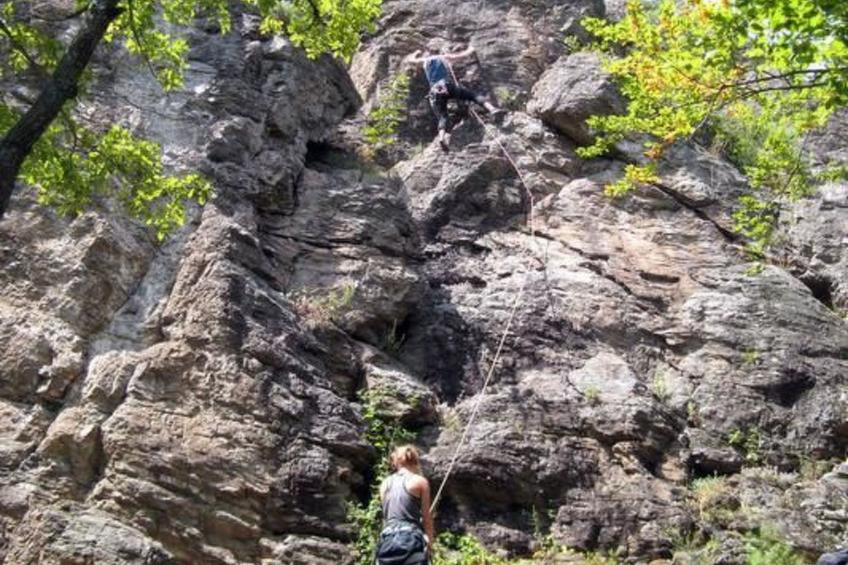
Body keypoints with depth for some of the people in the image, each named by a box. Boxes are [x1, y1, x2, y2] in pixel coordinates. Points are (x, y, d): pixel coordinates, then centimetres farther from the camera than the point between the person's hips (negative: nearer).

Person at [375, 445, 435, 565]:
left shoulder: (385, 484, 16)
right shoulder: (420, 481, 3)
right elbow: (426, 518, 5)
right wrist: (429, 542, 14)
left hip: (387, 540, 5)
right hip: (410, 539, -4)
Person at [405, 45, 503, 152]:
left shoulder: (424, 60, 29)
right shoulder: (445, 57, 28)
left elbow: (409, 59, 47)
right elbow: (465, 54, 33)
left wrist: (417, 53, 66)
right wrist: (470, 49, 54)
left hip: (435, 91, 1)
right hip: (449, 85, 0)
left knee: (442, 118, -8)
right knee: (473, 95, 6)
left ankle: (442, 136, -37)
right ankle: (491, 108, -20)